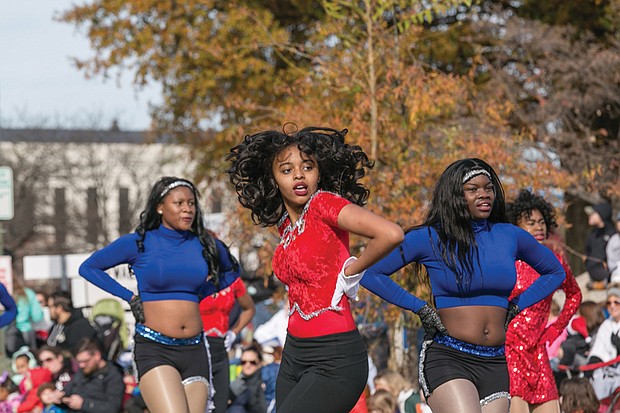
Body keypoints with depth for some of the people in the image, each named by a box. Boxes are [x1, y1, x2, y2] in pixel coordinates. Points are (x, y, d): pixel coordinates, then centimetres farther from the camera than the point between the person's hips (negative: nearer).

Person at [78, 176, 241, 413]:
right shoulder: (139, 243, 0)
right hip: (154, 349, -4)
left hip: (194, 351, 4)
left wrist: (201, 294, 13)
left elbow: (231, 270, 29)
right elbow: (88, 268, 9)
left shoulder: (205, 245, 8)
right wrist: (130, 298, 4)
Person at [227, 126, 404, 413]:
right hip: (294, 355, 8)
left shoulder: (323, 204, -12)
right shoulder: (284, 224, 11)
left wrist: (349, 272, -12)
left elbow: (391, 234, -25)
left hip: (334, 360, -8)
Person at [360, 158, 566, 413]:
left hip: (495, 364, 5)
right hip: (447, 360, -5)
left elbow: (555, 272, 27)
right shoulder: (430, 238, -1)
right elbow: (371, 273, 0)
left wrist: (515, 307, 14)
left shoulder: (510, 236, 10)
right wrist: (419, 308, -2)